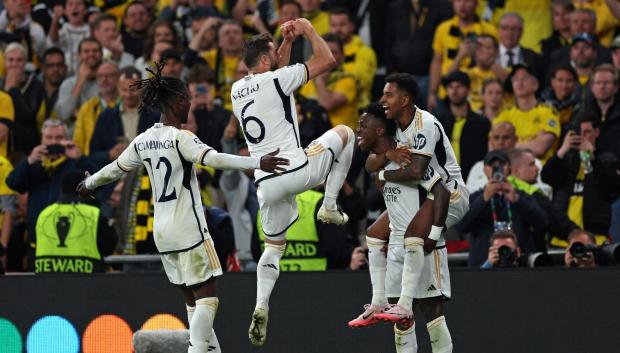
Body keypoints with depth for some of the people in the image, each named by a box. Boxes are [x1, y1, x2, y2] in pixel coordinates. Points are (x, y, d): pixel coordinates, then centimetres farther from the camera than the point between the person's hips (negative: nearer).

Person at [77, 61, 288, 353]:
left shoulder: (143, 141, 9)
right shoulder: (180, 138, -12)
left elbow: (116, 168, 23)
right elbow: (214, 159, -27)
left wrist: (90, 183, 43)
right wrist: (257, 163, -34)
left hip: (162, 231, 8)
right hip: (189, 230, -8)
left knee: (193, 300, 11)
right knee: (206, 296, -6)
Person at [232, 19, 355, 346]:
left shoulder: (237, 90, 14)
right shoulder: (276, 80, -7)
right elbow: (327, 60, -1)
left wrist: (288, 43, 32)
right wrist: (309, 30, 13)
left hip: (266, 181, 6)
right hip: (295, 169, -6)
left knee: (274, 245, 21)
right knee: (344, 133, 18)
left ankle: (261, 306, -3)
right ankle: (329, 206, 12)